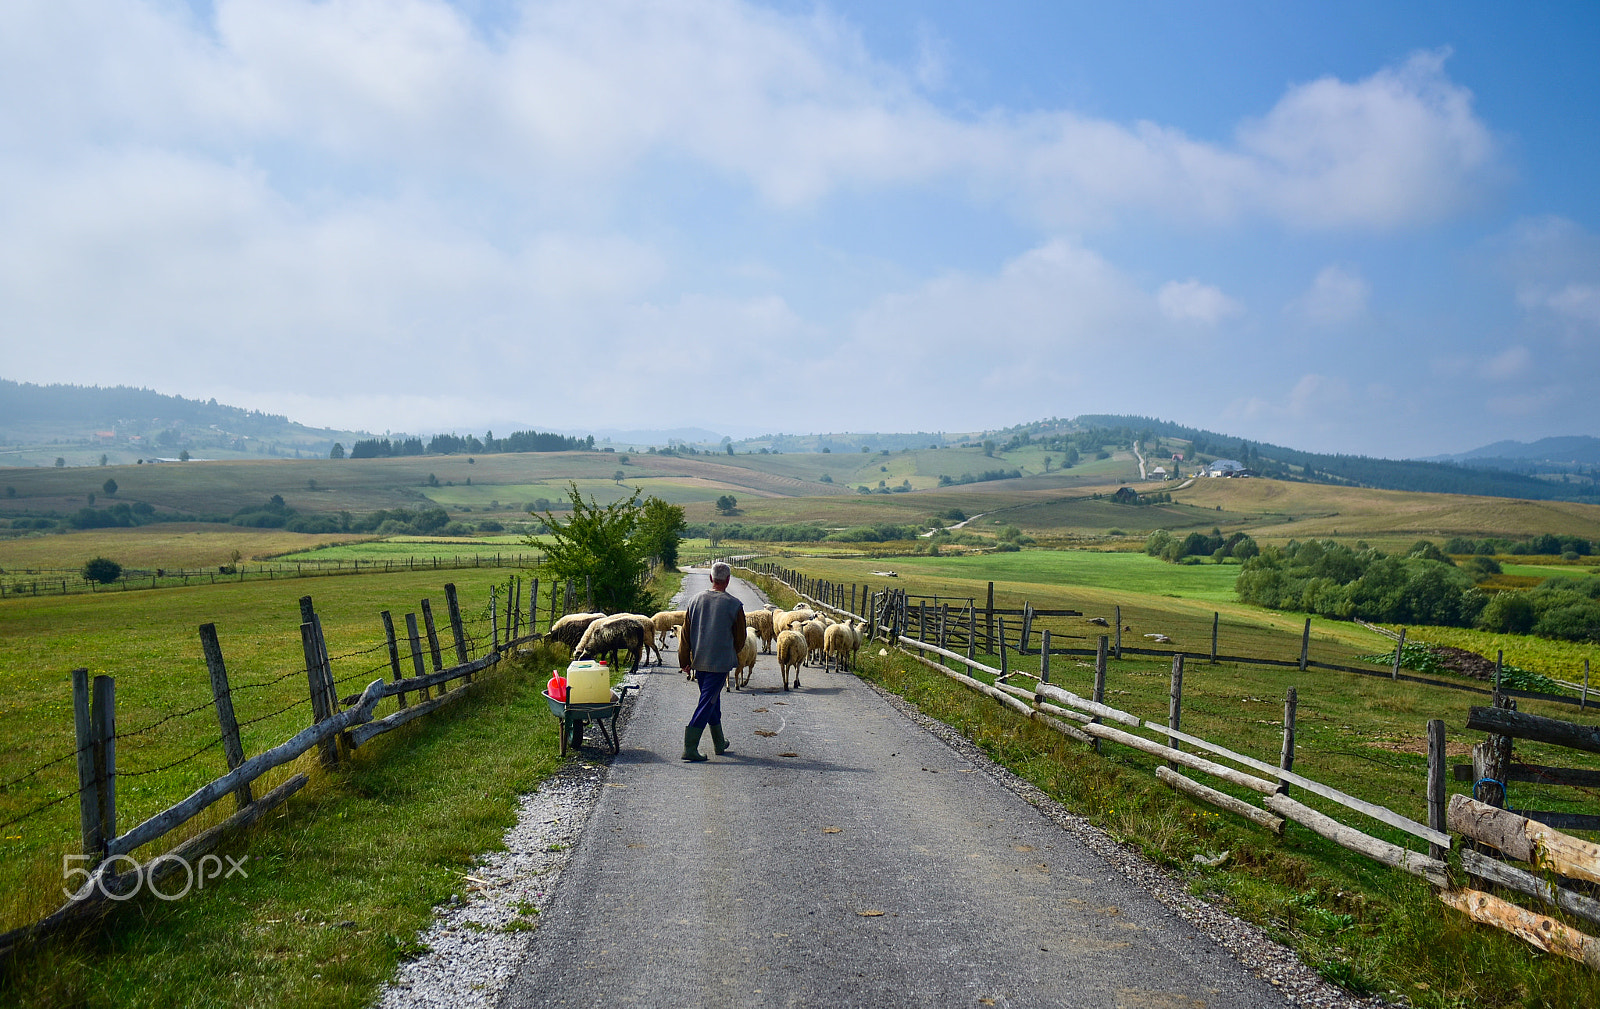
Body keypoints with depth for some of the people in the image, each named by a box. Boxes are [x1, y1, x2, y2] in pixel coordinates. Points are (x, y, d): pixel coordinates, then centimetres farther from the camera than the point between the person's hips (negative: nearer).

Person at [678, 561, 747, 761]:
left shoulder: (695, 601, 1)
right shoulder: (734, 605, -10)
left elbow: (685, 634, 5)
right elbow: (740, 638, 0)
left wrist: (684, 661, 12)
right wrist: (732, 655, 19)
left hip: (699, 661, 5)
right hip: (720, 662, -5)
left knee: (712, 700, 19)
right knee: (708, 702, -3)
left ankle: (719, 743, 31)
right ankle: (690, 747, -11)